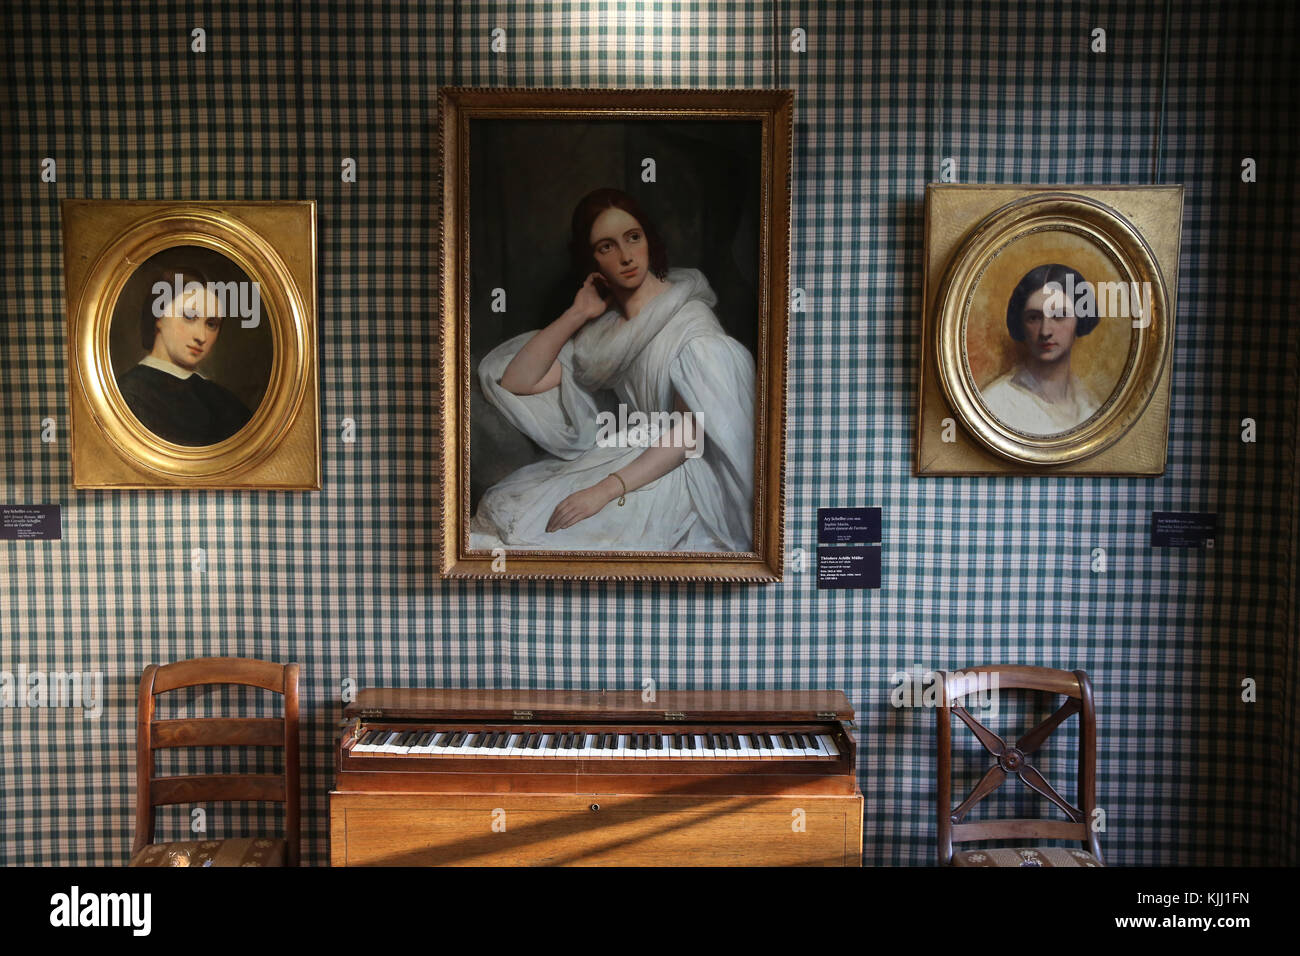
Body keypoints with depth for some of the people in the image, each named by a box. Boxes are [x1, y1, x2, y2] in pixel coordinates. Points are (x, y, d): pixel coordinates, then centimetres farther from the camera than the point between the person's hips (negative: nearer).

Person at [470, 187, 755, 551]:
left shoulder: (691, 320, -11)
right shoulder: (604, 326, 8)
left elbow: (690, 432, -18)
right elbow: (517, 381, 4)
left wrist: (606, 490, -26)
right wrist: (577, 314, -2)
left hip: (677, 469, -6)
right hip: (624, 451, 6)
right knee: (504, 506, -14)